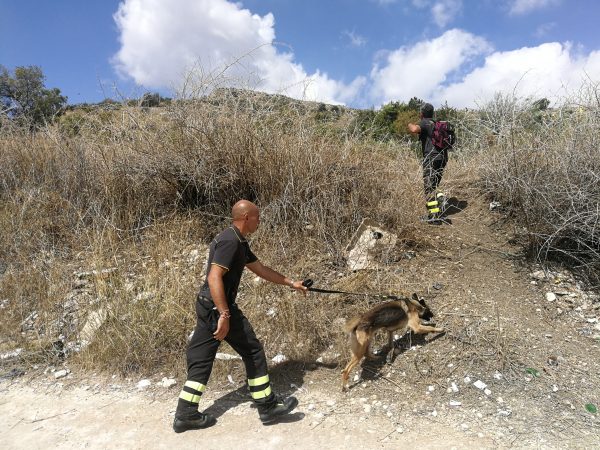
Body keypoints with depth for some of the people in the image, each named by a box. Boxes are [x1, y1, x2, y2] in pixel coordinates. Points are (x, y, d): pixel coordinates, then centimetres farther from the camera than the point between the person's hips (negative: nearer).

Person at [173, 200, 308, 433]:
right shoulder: (230, 241, -18)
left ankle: (186, 415, 20)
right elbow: (214, 277, -26)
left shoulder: (239, 242, 14)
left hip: (207, 305, 10)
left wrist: (291, 283, 26)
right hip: (218, 307, -10)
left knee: (200, 359, 13)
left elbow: (261, 269, 22)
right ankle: (268, 406, 16)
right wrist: (224, 314, -29)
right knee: (253, 351, 4)